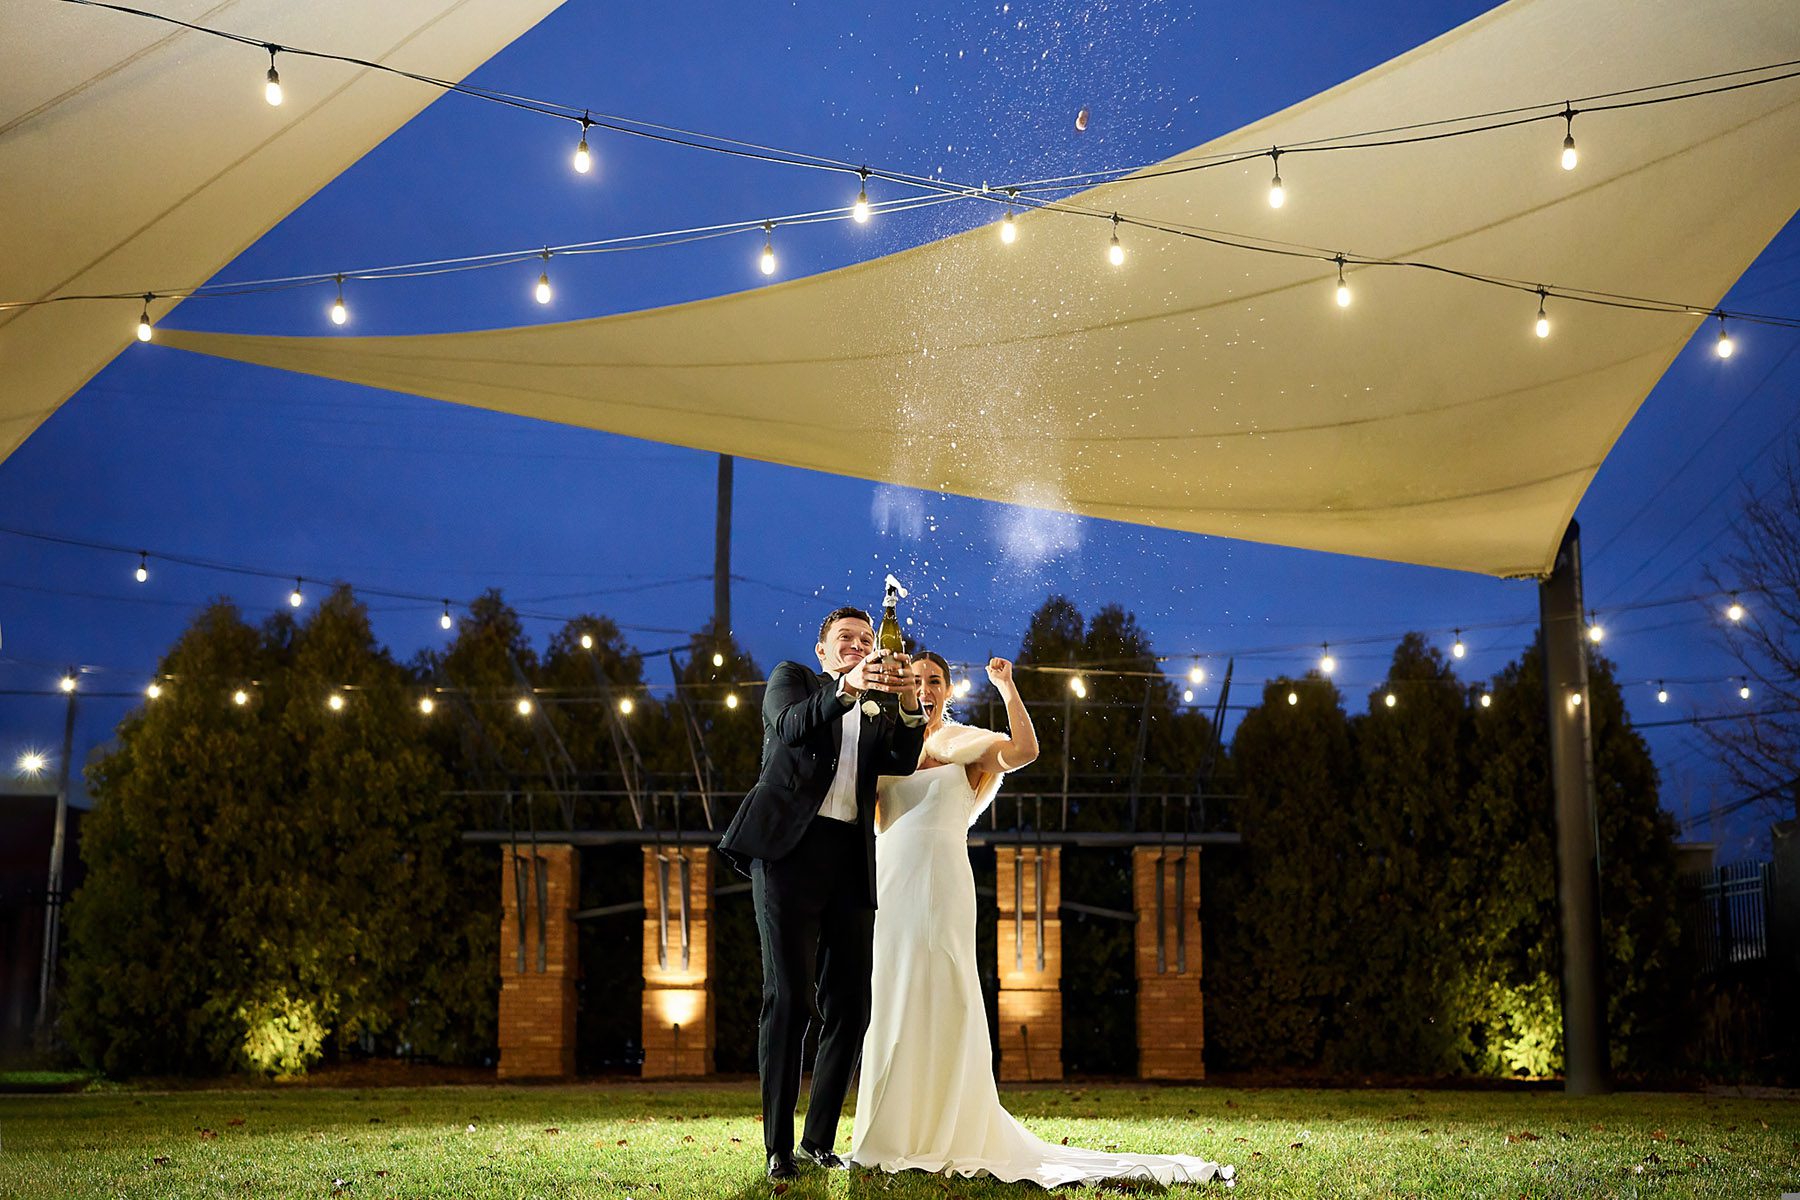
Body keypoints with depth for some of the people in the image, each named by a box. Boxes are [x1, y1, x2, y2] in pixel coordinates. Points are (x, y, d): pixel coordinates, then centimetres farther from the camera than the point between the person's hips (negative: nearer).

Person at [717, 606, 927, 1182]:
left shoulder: (876, 717, 24)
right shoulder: (791, 678, 13)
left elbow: (903, 762, 3)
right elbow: (791, 726, -10)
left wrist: (910, 704, -15)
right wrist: (846, 687, -28)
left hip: (849, 863, 5)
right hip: (790, 850, -5)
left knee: (849, 1007, 3)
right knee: (789, 998, -12)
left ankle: (820, 1139, 14)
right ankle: (778, 1148, -9)